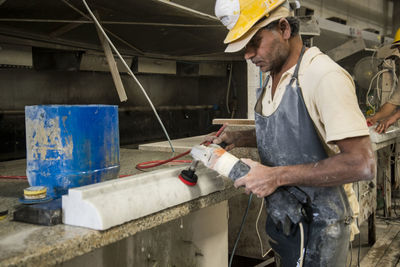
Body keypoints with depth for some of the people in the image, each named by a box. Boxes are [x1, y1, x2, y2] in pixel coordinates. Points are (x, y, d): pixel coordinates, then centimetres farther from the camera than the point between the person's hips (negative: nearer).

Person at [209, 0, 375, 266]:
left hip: (316, 228, -8)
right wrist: (238, 138, 5)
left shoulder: (326, 76, -22)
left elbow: (362, 164, -28)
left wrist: (277, 176, -26)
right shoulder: (272, 78, 6)